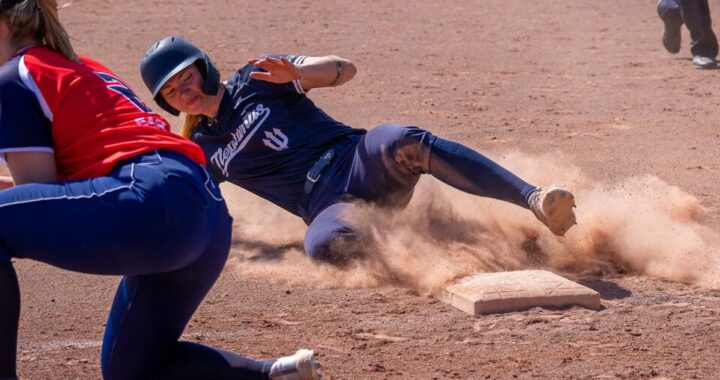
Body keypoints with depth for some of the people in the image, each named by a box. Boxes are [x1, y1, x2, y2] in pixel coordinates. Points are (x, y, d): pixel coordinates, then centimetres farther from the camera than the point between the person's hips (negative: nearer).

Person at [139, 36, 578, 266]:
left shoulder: (257, 79, 8)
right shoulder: (201, 147, 18)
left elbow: (344, 69, 0)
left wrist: (295, 73, -18)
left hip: (359, 160, -2)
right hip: (327, 205, 2)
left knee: (405, 142, -38)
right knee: (326, 244, -37)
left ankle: (534, 201, -46)